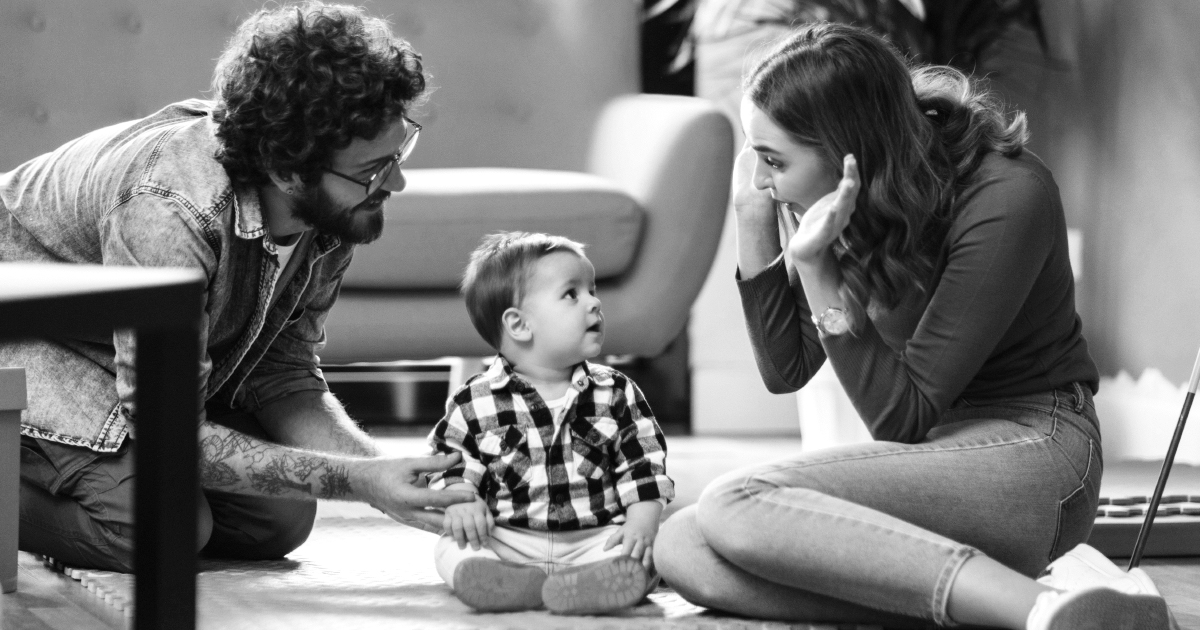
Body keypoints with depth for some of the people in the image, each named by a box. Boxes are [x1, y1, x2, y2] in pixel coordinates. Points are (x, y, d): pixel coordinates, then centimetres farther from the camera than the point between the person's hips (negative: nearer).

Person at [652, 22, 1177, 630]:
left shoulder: (1006, 199, -17)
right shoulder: (857, 200, 3)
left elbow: (901, 419, -16)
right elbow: (784, 370, 9)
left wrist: (815, 265, -22)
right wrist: (753, 224, -4)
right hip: (933, 457, 8)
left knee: (734, 506, -27)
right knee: (679, 549, -14)